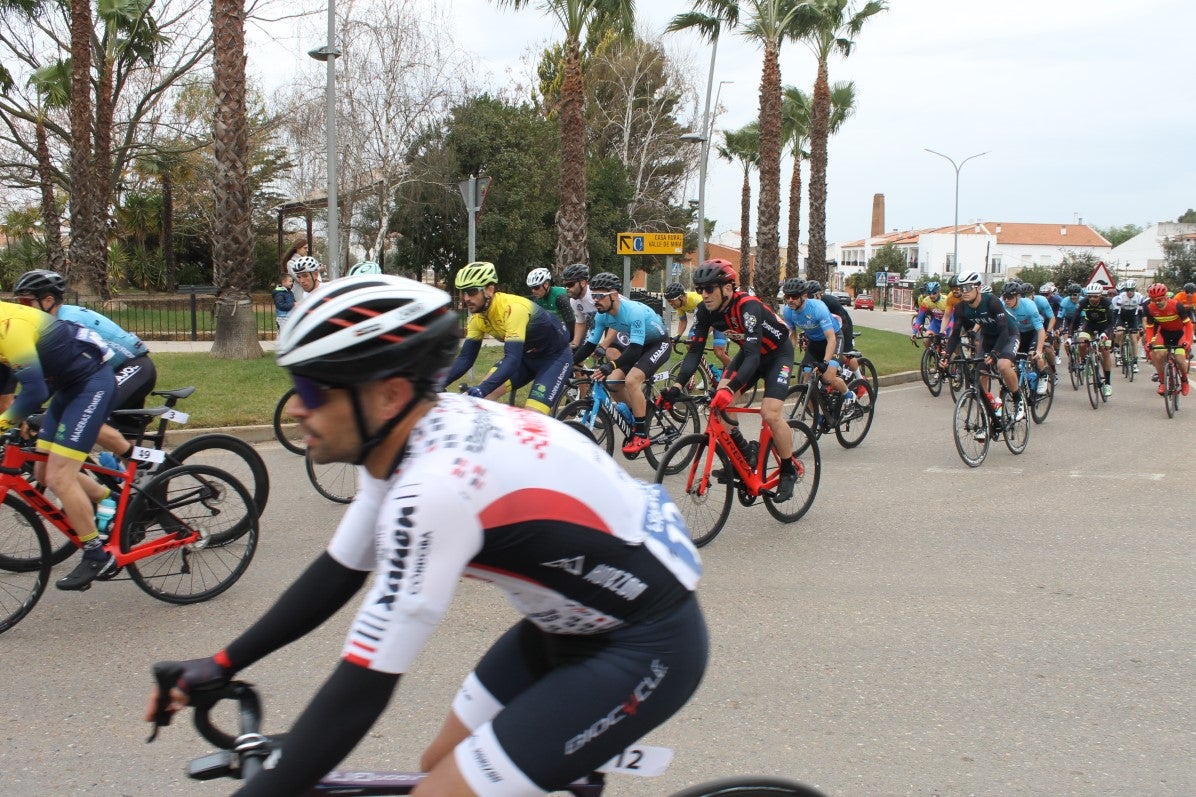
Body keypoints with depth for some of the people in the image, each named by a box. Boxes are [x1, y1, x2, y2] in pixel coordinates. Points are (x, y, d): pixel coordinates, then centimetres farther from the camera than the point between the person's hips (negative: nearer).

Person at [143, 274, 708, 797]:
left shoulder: (433, 489, -31)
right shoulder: (412, 437, -3)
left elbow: (362, 690, -27)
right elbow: (340, 571, 9)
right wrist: (222, 664, 10)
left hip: (645, 646, -9)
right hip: (579, 620, 9)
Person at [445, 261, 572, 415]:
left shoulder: (513, 308, -33)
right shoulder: (478, 316, -10)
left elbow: (513, 359, -42)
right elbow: (465, 358, -6)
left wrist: (482, 389, -55)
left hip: (555, 357, -7)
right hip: (526, 357, 7)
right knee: (484, 393, -14)